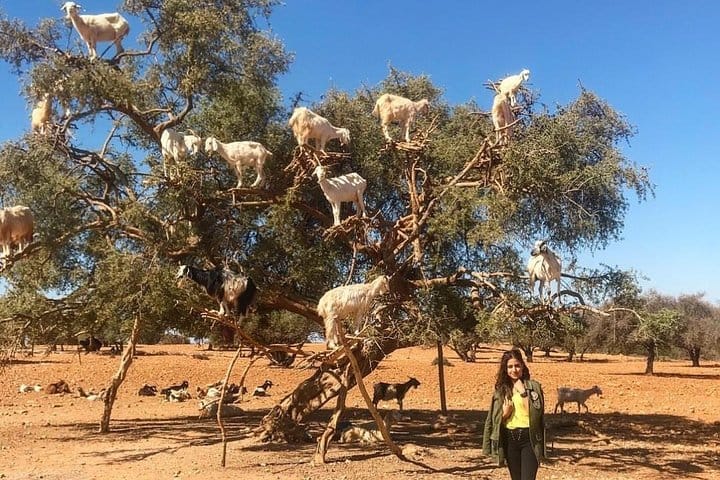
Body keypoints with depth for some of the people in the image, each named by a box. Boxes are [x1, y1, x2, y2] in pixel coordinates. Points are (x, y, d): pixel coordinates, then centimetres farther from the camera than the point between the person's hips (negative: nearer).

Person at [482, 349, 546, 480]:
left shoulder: (534, 386, -2)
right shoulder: (500, 389, 7)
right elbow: (493, 419, 10)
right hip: (509, 439, 4)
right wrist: (504, 413, -9)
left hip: (529, 438, -4)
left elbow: (535, 412, -12)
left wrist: (523, 392, -16)